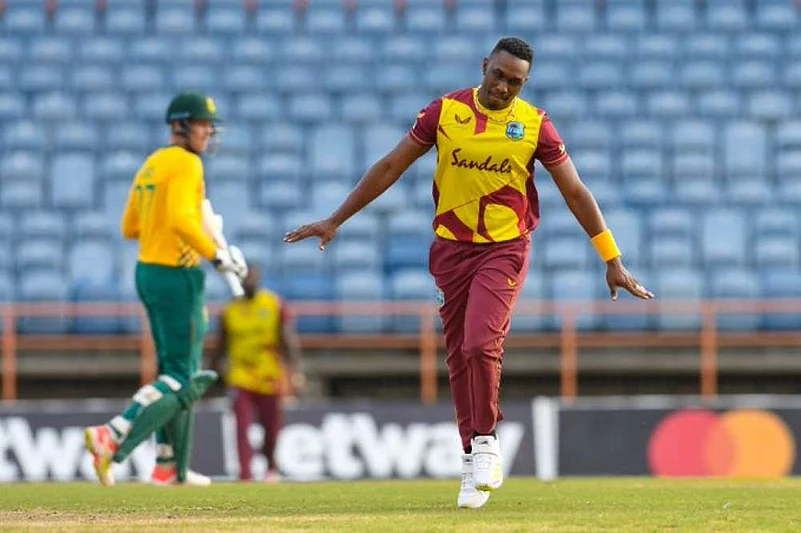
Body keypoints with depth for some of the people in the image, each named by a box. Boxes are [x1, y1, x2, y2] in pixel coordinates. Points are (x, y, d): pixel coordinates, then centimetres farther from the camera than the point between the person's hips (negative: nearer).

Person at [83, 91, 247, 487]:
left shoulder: (151, 165, 14)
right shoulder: (186, 163, -13)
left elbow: (130, 227, 17)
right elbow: (181, 220, -27)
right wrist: (218, 256, -20)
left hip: (148, 273, 10)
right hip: (178, 278, -10)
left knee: (175, 370, 17)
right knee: (181, 378, -7)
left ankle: (169, 467, 18)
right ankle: (112, 438, -20)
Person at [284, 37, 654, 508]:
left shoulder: (535, 124, -4)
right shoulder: (445, 111, -1)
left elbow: (575, 191, 0)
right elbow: (391, 167, 5)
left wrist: (613, 261, -1)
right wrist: (336, 220, 4)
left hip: (505, 250, -2)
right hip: (452, 248, 2)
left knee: (481, 344, -21)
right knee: (459, 357, 4)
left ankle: (485, 442, -3)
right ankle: (474, 459, 14)